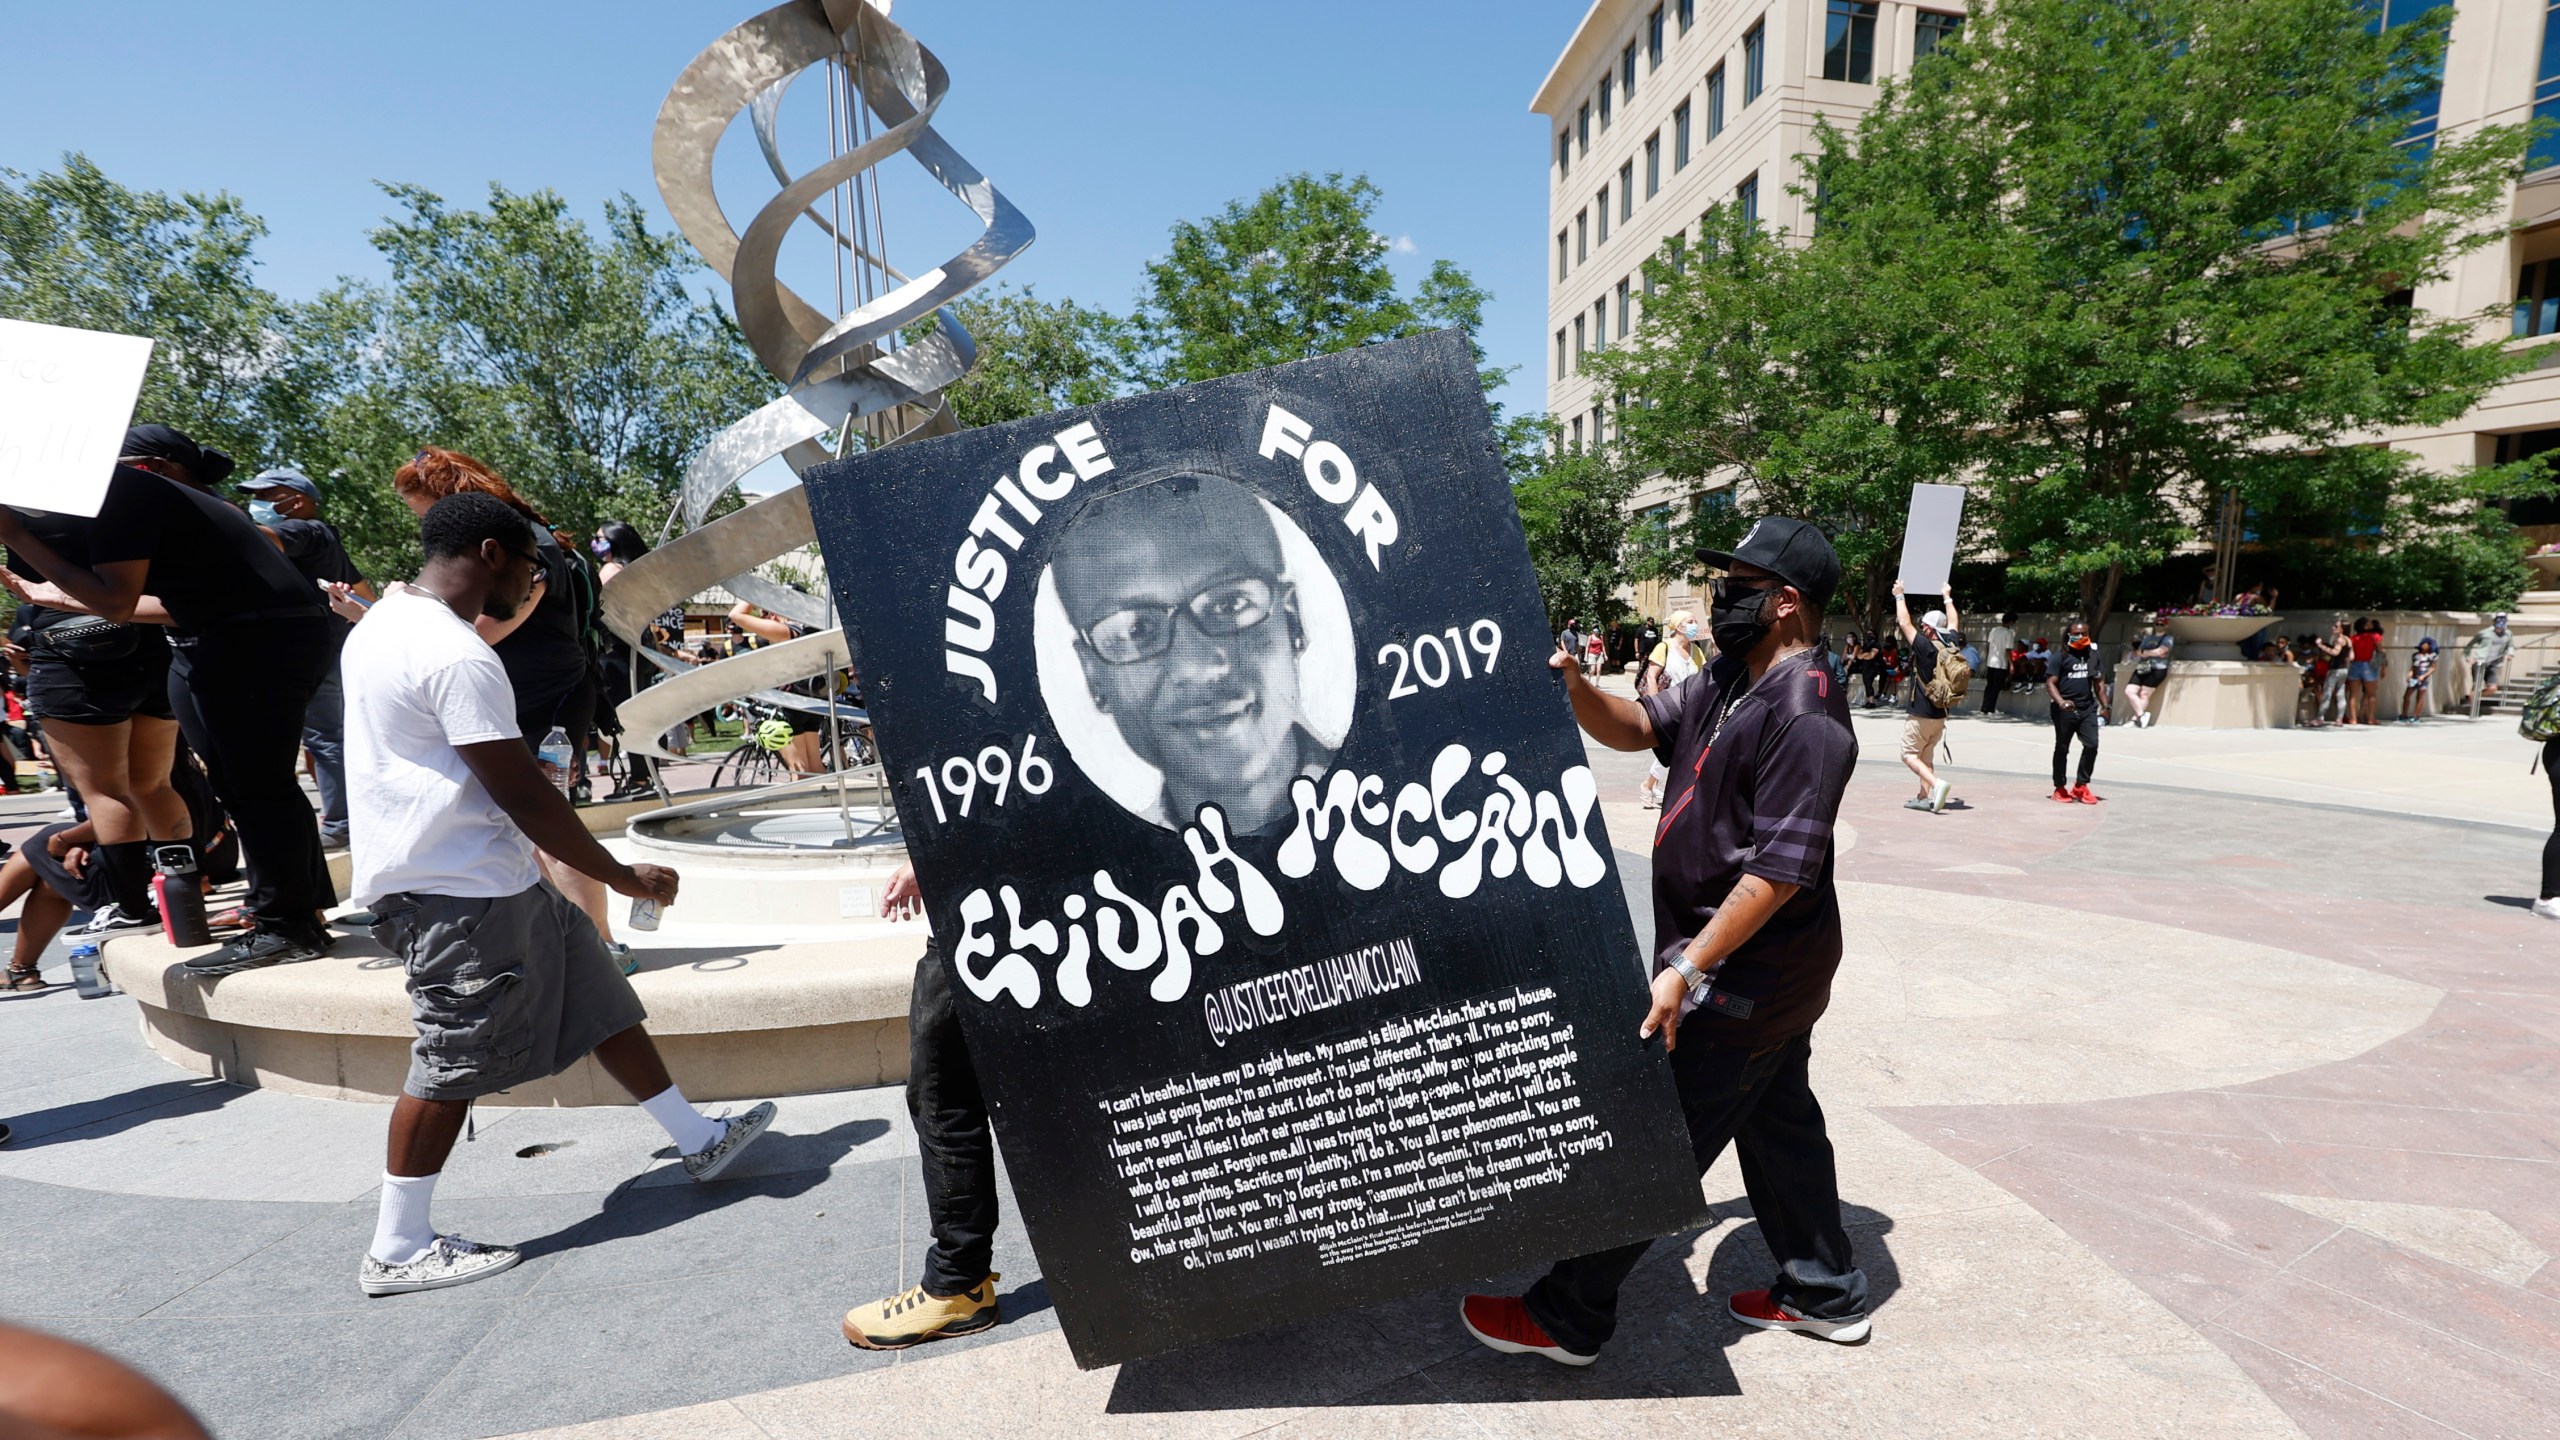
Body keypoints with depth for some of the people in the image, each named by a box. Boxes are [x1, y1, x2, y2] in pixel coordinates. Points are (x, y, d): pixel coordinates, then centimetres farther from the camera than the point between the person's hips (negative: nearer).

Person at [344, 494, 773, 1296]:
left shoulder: (382, 624, 12)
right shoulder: (458, 658, -21)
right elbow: (525, 798, -22)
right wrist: (625, 878, -13)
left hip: (496, 883, 10)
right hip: (462, 895, -10)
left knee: (599, 1000, 13)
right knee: (450, 1065, 2)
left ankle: (700, 1141, 22)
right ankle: (396, 1252, 18)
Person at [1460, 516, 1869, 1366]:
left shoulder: (1804, 715, -23)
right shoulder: (1723, 684, 8)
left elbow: (1780, 871, -26)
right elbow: (1634, 728, 10)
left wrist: (1686, 969, -27)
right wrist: (1572, 683, -9)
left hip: (1748, 973, -10)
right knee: (1778, 1120, 22)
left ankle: (1568, 1317, 13)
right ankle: (1824, 1292, 42)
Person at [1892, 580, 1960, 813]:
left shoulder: (1925, 647, -17)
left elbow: (1904, 623, -12)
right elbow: (1954, 623, 21)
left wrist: (1899, 596, -1)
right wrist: (1947, 598, 32)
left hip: (1920, 714, -7)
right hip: (1940, 715, 7)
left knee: (1909, 755, -2)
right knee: (1925, 756, 15)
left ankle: (1936, 784, -22)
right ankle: (1923, 797, 12)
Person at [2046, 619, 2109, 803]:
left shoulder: (2093, 655, 10)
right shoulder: (2062, 657, -4)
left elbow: (2099, 683, 17)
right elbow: (2050, 683, -9)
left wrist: (2104, 706, 11)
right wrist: (2061, 702, -24)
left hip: (2087, 709, 4)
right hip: (2065, 710, -4)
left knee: (2091, 745, -4)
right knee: (2062, 748, 6)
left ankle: (2081, 786, 9)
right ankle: (2059, 788, 17)